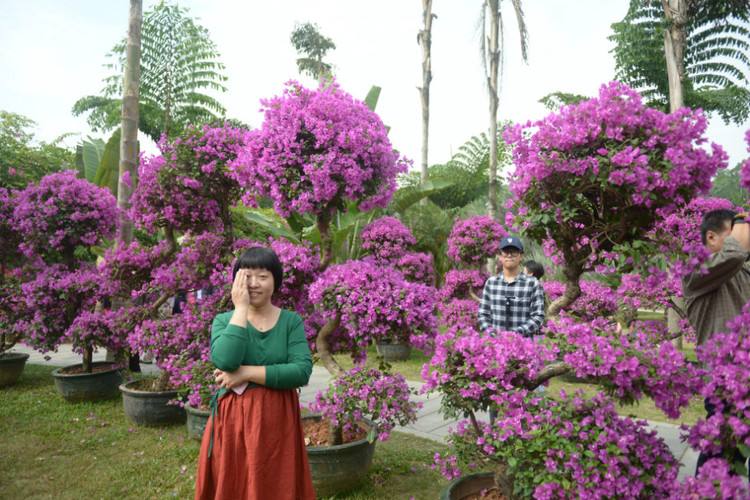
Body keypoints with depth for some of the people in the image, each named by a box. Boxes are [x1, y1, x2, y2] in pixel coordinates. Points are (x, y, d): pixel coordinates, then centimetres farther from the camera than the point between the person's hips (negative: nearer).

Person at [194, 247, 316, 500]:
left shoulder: (291, 321, -2)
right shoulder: (224, 320, -1)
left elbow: (302, 371, -15)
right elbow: (225, 361, -21)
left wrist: (246, 373, -18)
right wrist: (241, 308, -18)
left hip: (277, 421, 0)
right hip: (233, 420, 0)